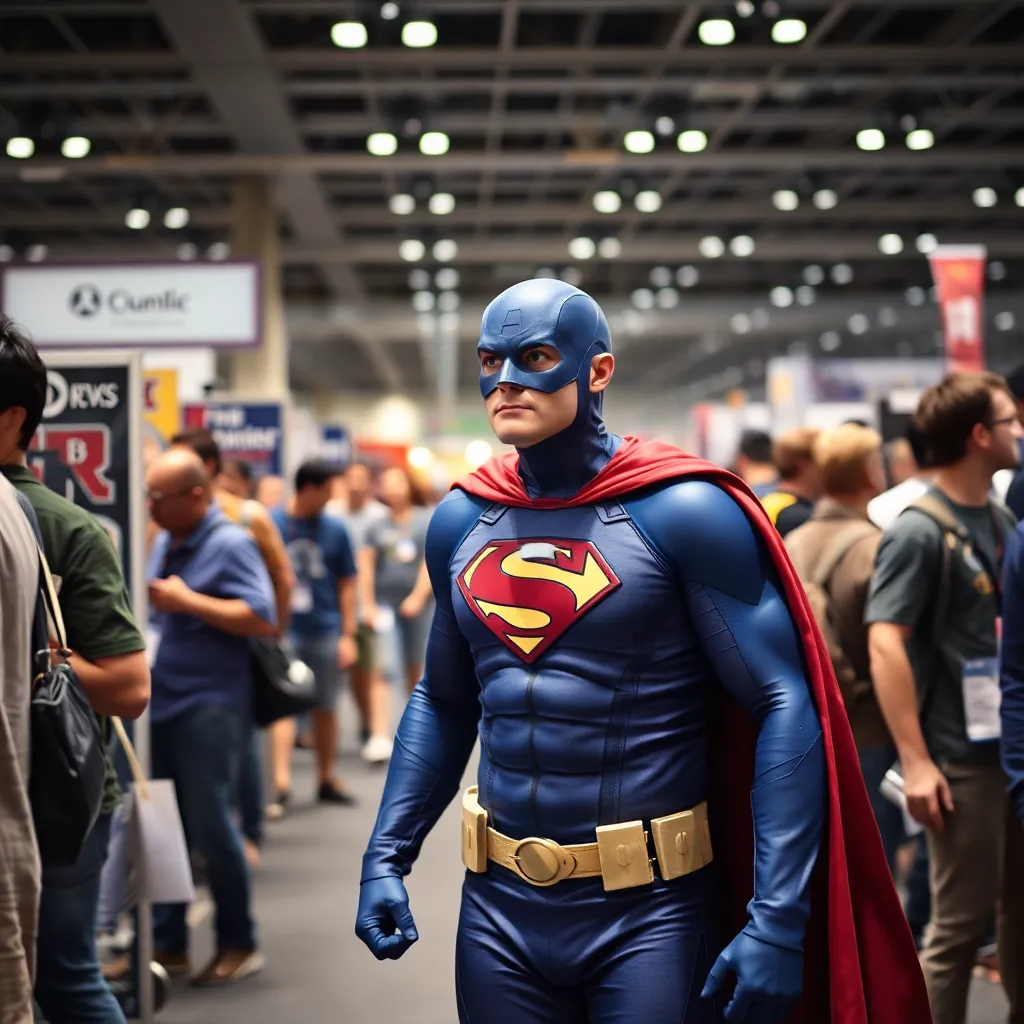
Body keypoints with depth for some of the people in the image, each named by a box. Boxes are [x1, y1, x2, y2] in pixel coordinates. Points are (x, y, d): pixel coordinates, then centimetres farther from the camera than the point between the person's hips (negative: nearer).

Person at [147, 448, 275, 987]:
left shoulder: (230, 544, -11)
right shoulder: (163, 544, 13)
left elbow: (261, 619, -19)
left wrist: (188, 600, -21)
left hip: (209, 706, -7)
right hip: (161, 704, 8)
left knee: (210, 826, -4)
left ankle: (239, 943, 11)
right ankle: (167, 942, 18)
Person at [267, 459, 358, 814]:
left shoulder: (335, 529, 3)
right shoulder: (271, 525, -5)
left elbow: (346, 584, 7)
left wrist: (348, 635, 4)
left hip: (325, 631, 3)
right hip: (284, 631, -3)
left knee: (326, 707, 12)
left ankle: (327, 779, 25)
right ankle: (281, 784, -13)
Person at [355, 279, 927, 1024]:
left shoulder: (685, 513, -12)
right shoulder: (461, 521, 5)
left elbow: (785, 706, -14)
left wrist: (778, 918, -21)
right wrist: (386, 857, 7)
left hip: (650, 911, -5)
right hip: (500, 908, 5)